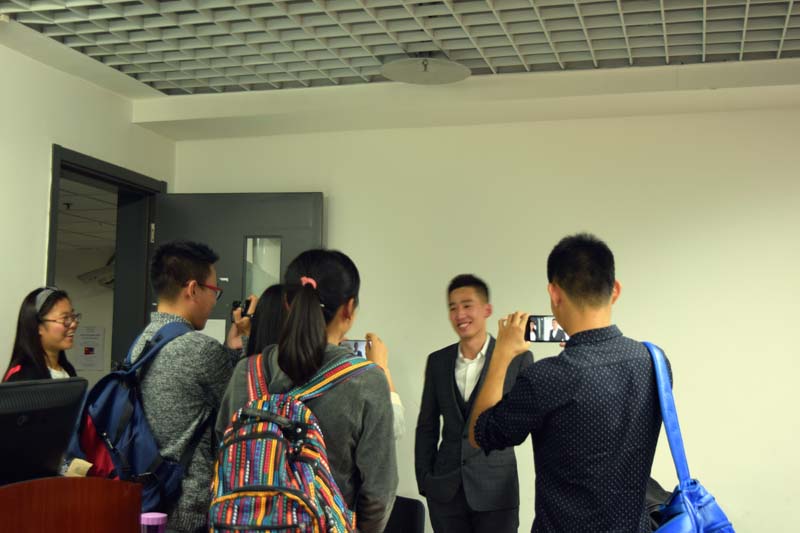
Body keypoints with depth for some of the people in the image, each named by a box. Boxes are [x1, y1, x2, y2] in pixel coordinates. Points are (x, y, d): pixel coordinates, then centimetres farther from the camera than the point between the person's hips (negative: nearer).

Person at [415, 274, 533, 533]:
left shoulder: (518, 358, -4)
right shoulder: (437, 361, 6)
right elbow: (427, 427, 11)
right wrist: (424, 479, 6)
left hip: (495, 488, -3)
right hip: (444, 488, 3)